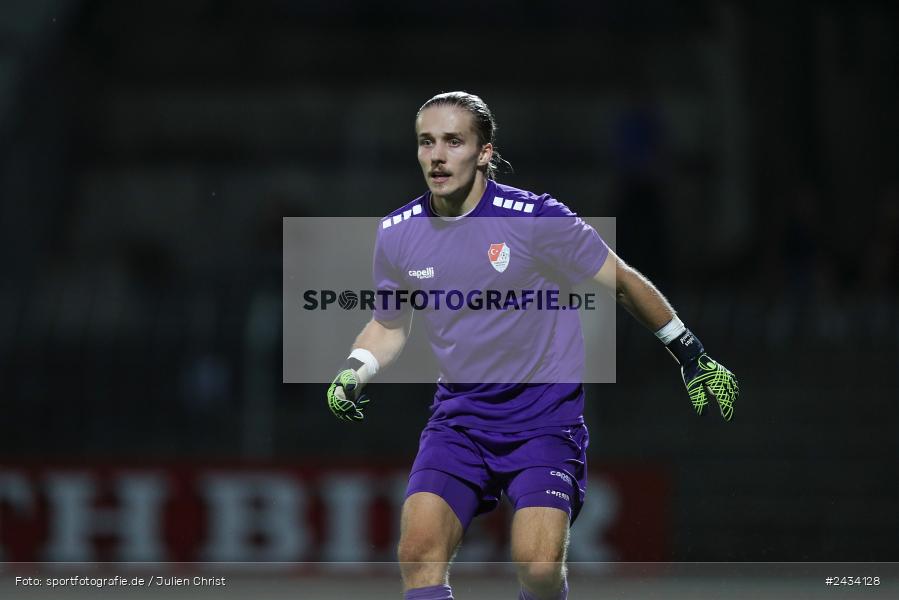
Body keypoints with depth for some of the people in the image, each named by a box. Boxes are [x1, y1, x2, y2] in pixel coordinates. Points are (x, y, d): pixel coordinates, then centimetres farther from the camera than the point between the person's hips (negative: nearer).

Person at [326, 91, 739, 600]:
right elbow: (389, 324, 18)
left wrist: (693, 357, 6)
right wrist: (351, 375, -2)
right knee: (419, 551, -17)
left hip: (545, 419, -3)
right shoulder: (397, 234, -1)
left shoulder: (535, 218, -13)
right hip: (458, 419, 4)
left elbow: (623, 283, 0)